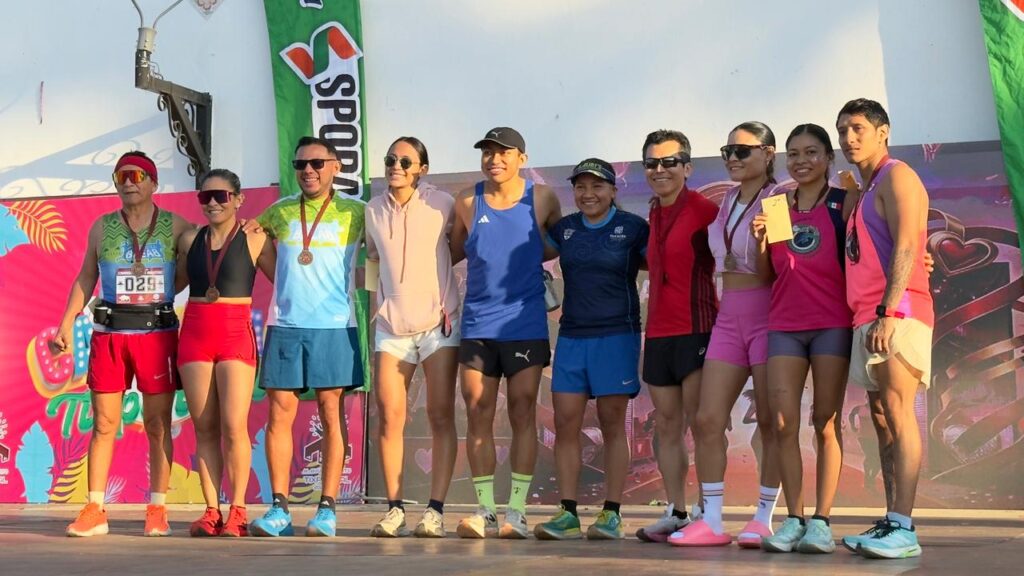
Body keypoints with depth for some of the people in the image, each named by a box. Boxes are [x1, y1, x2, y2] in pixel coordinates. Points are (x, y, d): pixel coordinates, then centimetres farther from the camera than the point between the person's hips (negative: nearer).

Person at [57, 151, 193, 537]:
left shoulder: (176, 227, 4)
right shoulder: (102, 227, 10)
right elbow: (85, 278, 13)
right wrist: (66, 325, 6)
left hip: (157, 334, -1)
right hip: (109, 335, 2)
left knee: (158, 426, 1)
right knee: (103, 425, 1)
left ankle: (157, 510, 7)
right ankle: (95, 511, 4)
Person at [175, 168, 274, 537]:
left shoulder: (254, 240, 2)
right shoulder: (190, 240, 12)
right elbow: (175, 283, 23)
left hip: (236, 333, -4)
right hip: (194, 333, 4)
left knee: (234, 426, -9)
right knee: (204, 428, 3)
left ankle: (237, 510, 0)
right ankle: (211, 511, 7)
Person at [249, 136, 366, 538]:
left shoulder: (354, 213, 5)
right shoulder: (279, 212, 13)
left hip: (334, 326, -2)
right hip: (284, 325, 3)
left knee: (331, 415, -2)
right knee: (279, 415, -1)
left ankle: (327, 509, 1)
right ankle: (279, 509, 4)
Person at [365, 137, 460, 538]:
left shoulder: (441, 204, -3)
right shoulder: (373, 210, 6)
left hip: (438, 323, -3)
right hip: (392, 326, 3)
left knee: (441, 416, -4)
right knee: (390, 417, -3)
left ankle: (435, 510, -2)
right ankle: (394, 508, 3)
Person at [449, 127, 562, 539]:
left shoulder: (542, 199, 1)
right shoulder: (467, 202, 4)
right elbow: (454, 252, 16)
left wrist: (524, 258, 12)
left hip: (525, 323, -1)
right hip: (477, 323, 2)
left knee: (522, 413, 0)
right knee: (478, 413, 0)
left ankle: (516, 510, 4)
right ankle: (485, 510, 6)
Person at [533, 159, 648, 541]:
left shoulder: (633, 228, -2)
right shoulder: (564, 228, 10)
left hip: (616, 336, -4)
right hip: (572, 336, 4)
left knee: (612, 424, 1)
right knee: (565, 423, -1)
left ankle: (611, 514, 7)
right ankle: (567, 513, 4)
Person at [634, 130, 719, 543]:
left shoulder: (703, 209, -7)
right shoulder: (654, 215, 15)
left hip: (696, 329, -7)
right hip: (658, 333, 7)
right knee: (666, 425, 7)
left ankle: (708, 515, -3)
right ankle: (675, 514, 13)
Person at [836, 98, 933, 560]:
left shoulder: (896, 176, -3)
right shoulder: (865, 193, 25)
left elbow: (906, 247, -15)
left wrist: (888, 311, -22)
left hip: (896, 314, -10)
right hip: (868, 316, 10)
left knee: (897, 413, -14)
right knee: (882, 419, 7)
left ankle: (903, 529, -19)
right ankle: (890, 524, 8)